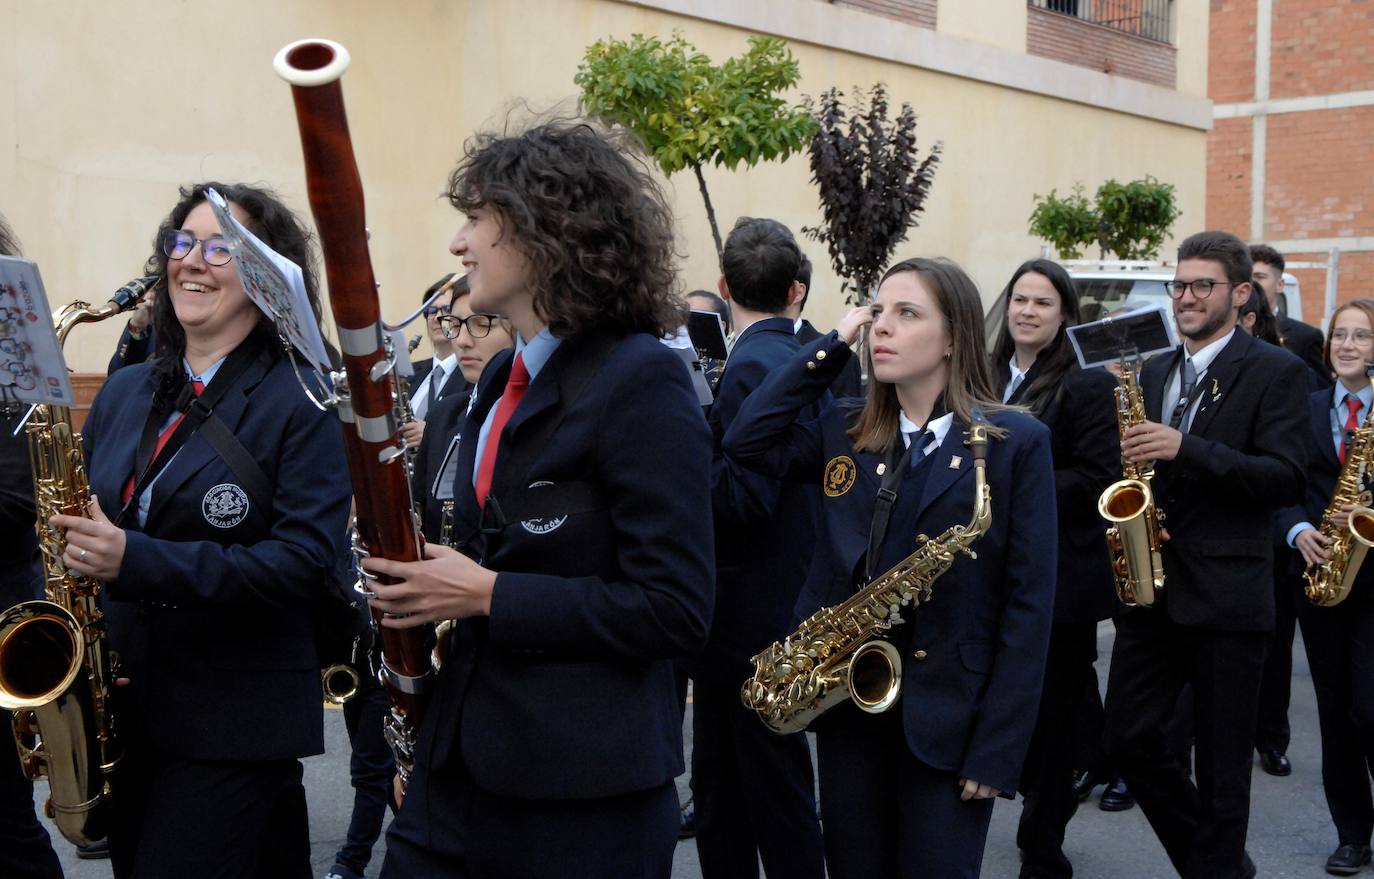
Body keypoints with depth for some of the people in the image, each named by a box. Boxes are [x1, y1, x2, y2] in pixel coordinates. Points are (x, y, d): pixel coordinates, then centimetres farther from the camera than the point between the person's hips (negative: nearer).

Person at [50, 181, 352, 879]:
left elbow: (306, 559, -17)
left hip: (234, 720, -6)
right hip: (123, 709, 6)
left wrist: (137, 560, -25)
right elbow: (89, 520, 18)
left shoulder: (301, 402, -8)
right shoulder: (124, 393, 12)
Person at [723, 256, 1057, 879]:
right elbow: (748, 441, -5)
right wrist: (832, 346, -2)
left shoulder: (1015, 443, -6)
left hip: (948, 712, -4)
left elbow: (1029, 602, -9)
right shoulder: (844, 432, 9)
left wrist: (998, 745, -13)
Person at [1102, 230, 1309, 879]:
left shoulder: (1276, 372, -4)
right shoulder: (1153, 373, 13)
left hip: (1227, 598, -6)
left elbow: (1287, 479, -14)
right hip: (1151, 589, 6)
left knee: (1221, 764, 3)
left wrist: (1187, 449, -24)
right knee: (1129, 739, 7)